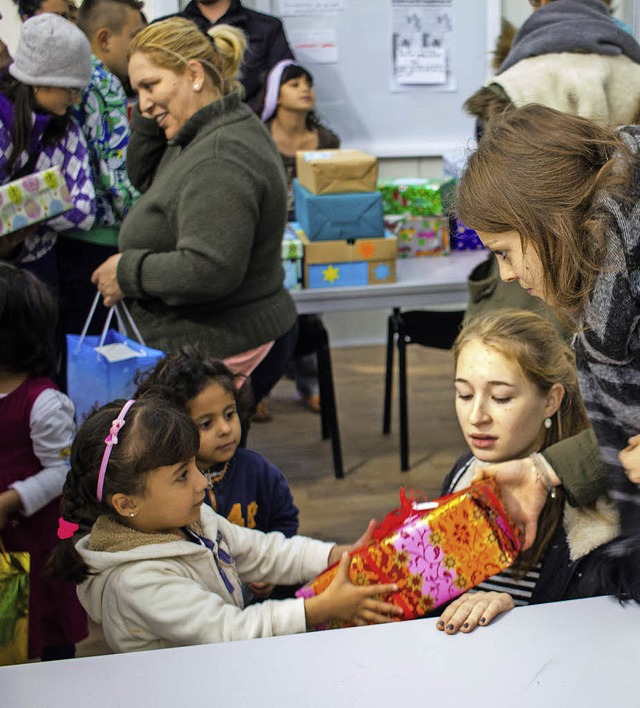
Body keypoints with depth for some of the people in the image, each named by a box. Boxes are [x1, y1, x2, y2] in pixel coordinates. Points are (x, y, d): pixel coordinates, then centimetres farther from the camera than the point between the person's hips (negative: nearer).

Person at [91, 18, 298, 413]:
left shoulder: (219, 159, -23)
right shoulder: (204, 135, 11)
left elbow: (210, 270, -30)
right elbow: (142, 177, 24)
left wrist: (128, 271, -16)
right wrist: (150, 119, 7)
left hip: (227, 352, -11)